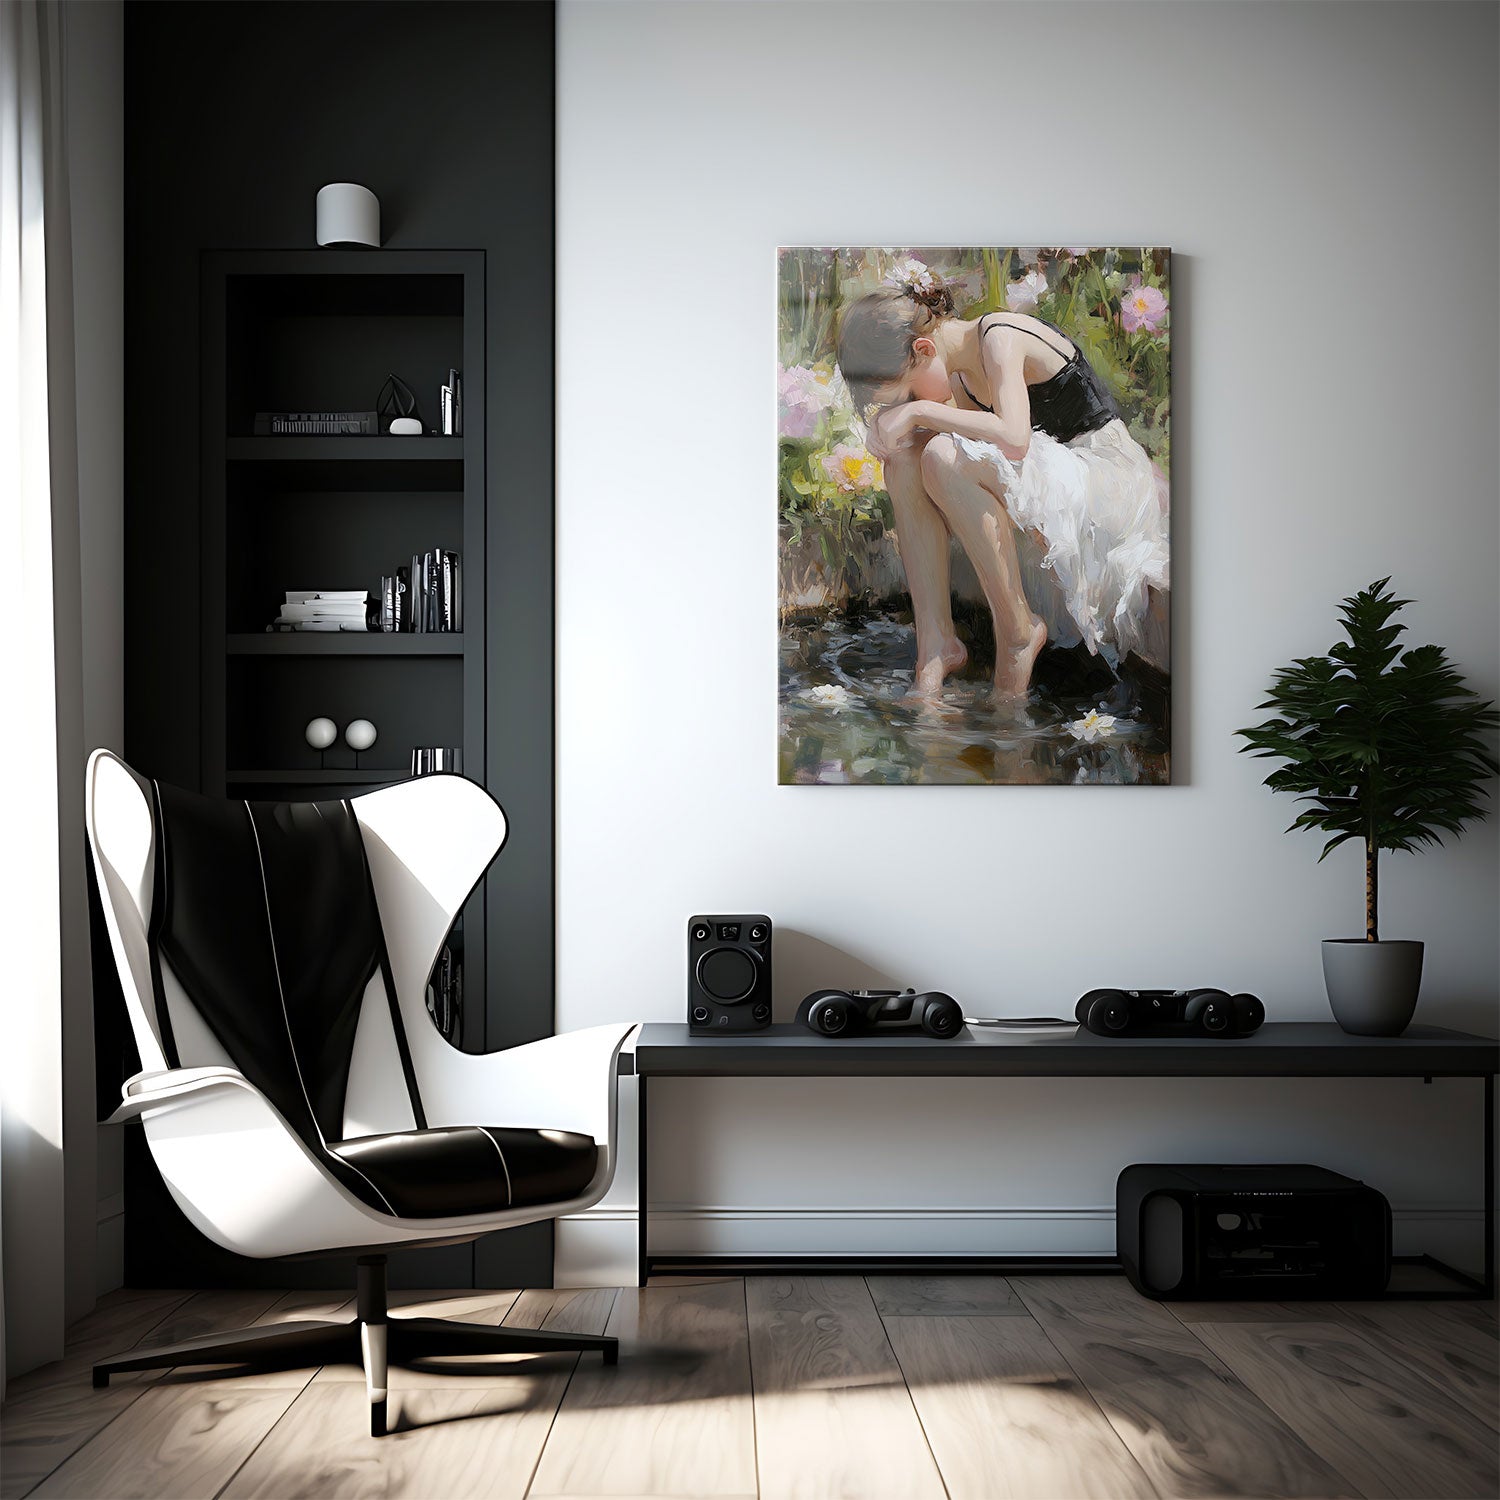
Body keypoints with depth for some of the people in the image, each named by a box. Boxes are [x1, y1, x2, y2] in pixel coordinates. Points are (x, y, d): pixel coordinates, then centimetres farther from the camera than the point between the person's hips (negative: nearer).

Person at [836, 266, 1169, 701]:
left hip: (1108, 481, -8)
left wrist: (919, 410, -25)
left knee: (944, 458, -29)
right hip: (1046, 479, 9)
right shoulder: (960, 366, 6)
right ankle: (936, 641, -13)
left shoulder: (1000, 337, -19)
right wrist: (891, 425, -8)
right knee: (905, 461, -10)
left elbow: (1013, 439, -34)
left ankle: (1019, 628, -17)